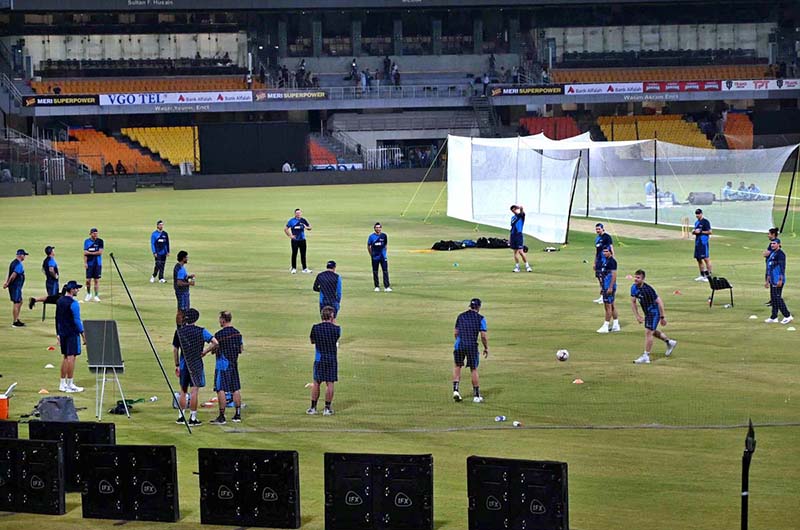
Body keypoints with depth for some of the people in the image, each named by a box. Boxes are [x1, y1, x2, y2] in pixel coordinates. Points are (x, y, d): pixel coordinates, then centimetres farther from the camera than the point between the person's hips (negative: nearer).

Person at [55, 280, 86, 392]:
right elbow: (77, 320, -15)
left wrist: (58, 334, 19)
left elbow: (57, 319, 14)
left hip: (62, 333, 8)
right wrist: (83, 335, -9)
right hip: (72, 333, -8)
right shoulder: (73, 303, -14)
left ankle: (62, 384, 17)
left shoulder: (59, 301, 10)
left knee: (65, 357, 14)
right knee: (71, 357, -5)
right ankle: (70, 385, -5)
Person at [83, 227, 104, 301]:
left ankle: (96, 295, 7)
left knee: (97, 280, 1)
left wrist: (90, 253, -8)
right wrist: (85, 263, -5)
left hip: (98, 263, -1)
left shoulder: (100, 241, 1)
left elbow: (100, 252, -7)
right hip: (89, 264, 1)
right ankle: (88, 294, 19)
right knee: (88, 280, 1)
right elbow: (85, 253, 3)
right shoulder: (87, 241, 5)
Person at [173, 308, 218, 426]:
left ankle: (181, 416, 19)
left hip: (183, 364, 3)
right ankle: (193, 418, -3)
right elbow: (215, 343, -13)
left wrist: (177, 365, 13)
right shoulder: (201, 331, -6)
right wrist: (205, 351, 0)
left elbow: (175, 350, 5)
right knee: (194, 392, -3)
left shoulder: (179, 331, 1)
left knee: (183, 392, 14)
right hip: (196, 364, -3)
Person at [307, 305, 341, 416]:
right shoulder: (336, 328, -8)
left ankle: (313, 408, 13)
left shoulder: (315, 328, -7)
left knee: (316, 383, 9)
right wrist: (333, 323, 18)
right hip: (332, 359, -1)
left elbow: (312, 341, 7)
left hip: (319, 358, 1)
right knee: (330, 383, 4)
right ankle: (327, 408, 5)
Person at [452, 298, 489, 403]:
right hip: (472, 346, -2)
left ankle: (455, 390, 0)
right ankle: (476, 396, 13)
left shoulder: (460, 316, 10)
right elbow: (484, 336, -5)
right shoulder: (480, 318, 0)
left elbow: (455, 333, 14)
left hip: (459, 345, 2)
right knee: (474, 370, 7)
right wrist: (486, 348, 7)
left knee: (457, 367, 16)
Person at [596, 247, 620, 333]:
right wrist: (601, 287, 21)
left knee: (608, 305, -6)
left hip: (610, 287, -10)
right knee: (611, 305, 13)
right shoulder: (604, 261, 15)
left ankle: (606, 326, -5)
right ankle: (616, 325, 19)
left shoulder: (612, 261, -14)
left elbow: (614, 275, -18)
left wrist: (610, 288, -21)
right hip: (605, 287, 10)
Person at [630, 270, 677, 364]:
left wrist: (662, 317, -19)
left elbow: (659, 302, -22)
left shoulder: (648, 289, -28)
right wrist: (637, 316, 2)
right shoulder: (634, 288, -8)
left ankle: (646, 356, -9)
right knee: (653, 332, 23)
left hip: (654, 312, -9)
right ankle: (670, 342, 45)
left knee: (648, 332, -13)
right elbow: (633, 302, 6)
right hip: (647, 313, 9)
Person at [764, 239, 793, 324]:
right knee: (773, 298, 11)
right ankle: (774, 317, 16)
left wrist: (780, 280, -23)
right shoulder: (772, 254, 17)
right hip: (772, 280, 10)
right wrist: (767, 280, 24)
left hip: (778, 281, -10)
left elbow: (782, 267, -18)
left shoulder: (780, 254, -12)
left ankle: (788, 316, -6)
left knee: (777, 298, -11)